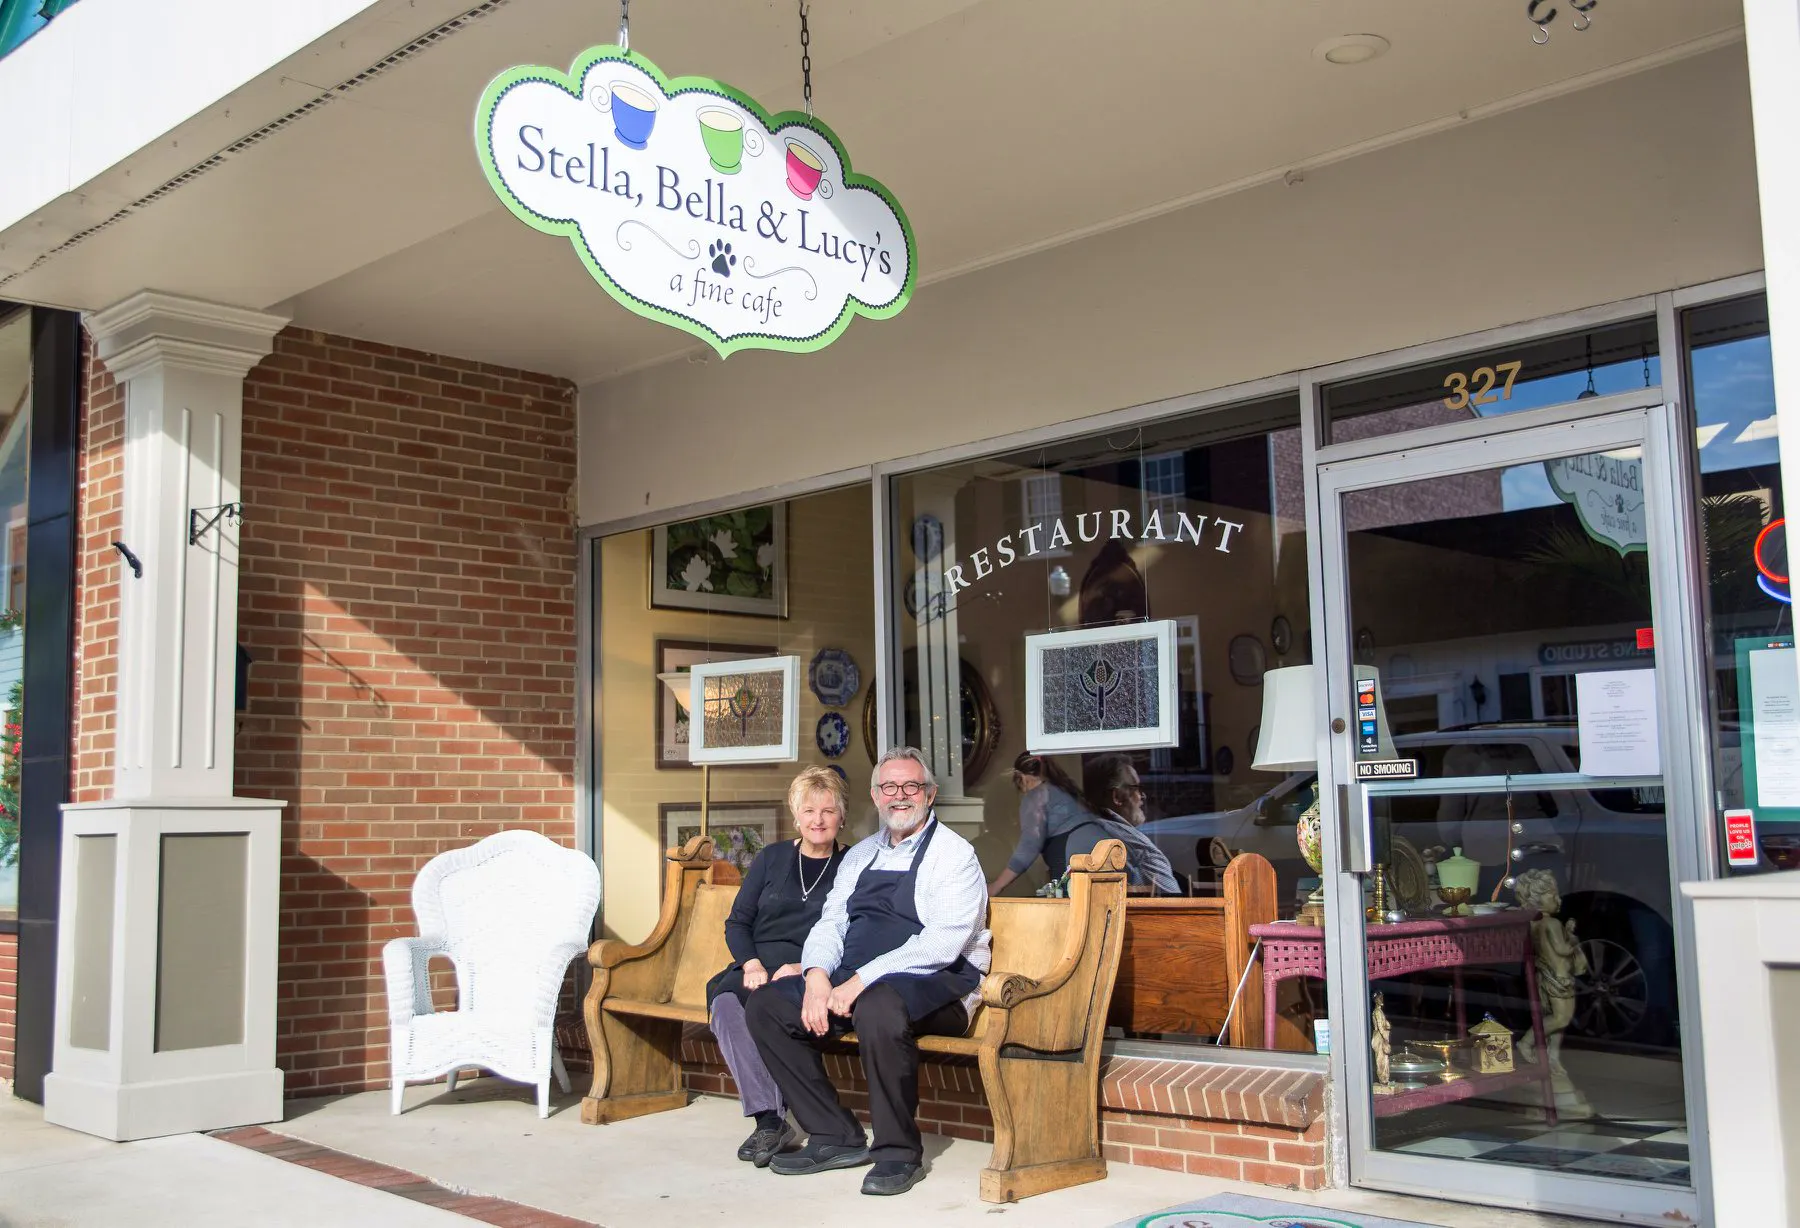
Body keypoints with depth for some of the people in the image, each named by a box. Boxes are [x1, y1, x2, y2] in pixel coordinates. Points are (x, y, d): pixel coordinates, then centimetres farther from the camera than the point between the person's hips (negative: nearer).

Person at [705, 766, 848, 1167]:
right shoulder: (771, 858, 19)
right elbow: (737, 922, 14)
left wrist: (805, 968, -15)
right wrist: (751, 964, -5)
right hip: (758, 966, 3)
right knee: (725, 1003, -31)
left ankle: (772, 1120, -22)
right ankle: (769, 1118, -29)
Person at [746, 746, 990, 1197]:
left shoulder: (954, 854, -4)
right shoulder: (860, 856, 19)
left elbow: (943, 943, -16)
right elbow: (830, 923, 14)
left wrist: (862, 981, -22)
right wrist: (817, 975, -10)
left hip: (936, 986, -7)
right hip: (850, 980, 7)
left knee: (878, 1009, -38)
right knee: (766, 1005, -8)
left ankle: (899, 1150, -17)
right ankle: (836, 1137, -1)